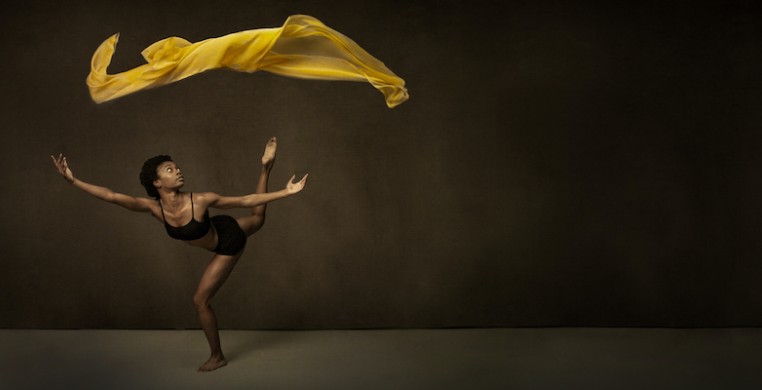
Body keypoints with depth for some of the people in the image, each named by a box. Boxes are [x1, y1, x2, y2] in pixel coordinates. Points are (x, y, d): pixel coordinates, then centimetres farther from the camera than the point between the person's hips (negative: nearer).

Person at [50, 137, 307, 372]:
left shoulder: (200, 200, -35)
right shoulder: (154, 208, -22)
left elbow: (246, 200, -27)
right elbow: (112, 196, -30)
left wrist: (285, 192, -28)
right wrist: (73, 181, -39)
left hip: (230, 239, -4)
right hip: (217, 233, 4)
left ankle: (217, 357, 23)